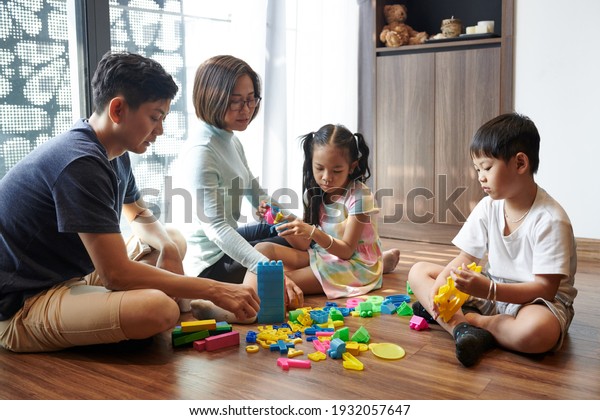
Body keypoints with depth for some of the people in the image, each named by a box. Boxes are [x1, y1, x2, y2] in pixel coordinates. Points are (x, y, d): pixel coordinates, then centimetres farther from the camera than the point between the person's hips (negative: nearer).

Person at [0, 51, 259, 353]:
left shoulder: (115, 155, 4)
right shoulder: (81, 164, -26)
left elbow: (140, 216, 20)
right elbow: (117, 274, -28)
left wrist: (167, 245, -4)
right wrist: (214, 290, -22)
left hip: (73, 276, 10)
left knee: (174, 241, 17)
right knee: (157, 308, -34)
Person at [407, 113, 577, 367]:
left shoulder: (550, 220, -19)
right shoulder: (488, 207, -1)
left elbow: (545, 288, -22)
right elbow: (465, 259, 0)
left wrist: (489, 290, -34)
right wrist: (440, 286, -20)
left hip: (534, 299, -6)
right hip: (490, 291, 6)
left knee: (537, 330, -42)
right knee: (419, 271, -5)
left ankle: (467, 319, -16)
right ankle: (462, 327, -28)